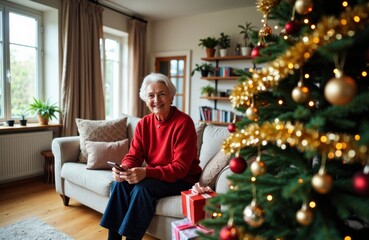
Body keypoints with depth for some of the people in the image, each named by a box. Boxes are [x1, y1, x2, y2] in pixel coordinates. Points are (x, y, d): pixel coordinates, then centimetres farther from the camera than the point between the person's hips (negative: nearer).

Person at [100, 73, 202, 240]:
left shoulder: (183, 122, -21)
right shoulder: (144, 123, -1)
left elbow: (180, 167, -24)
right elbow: (134, 155, -1)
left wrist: (146, 173, -37)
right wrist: (124, 169, -26)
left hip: (182, 180, -5)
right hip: (154, 176, 6)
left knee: (143, 187, -28)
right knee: (119, 182, -15)